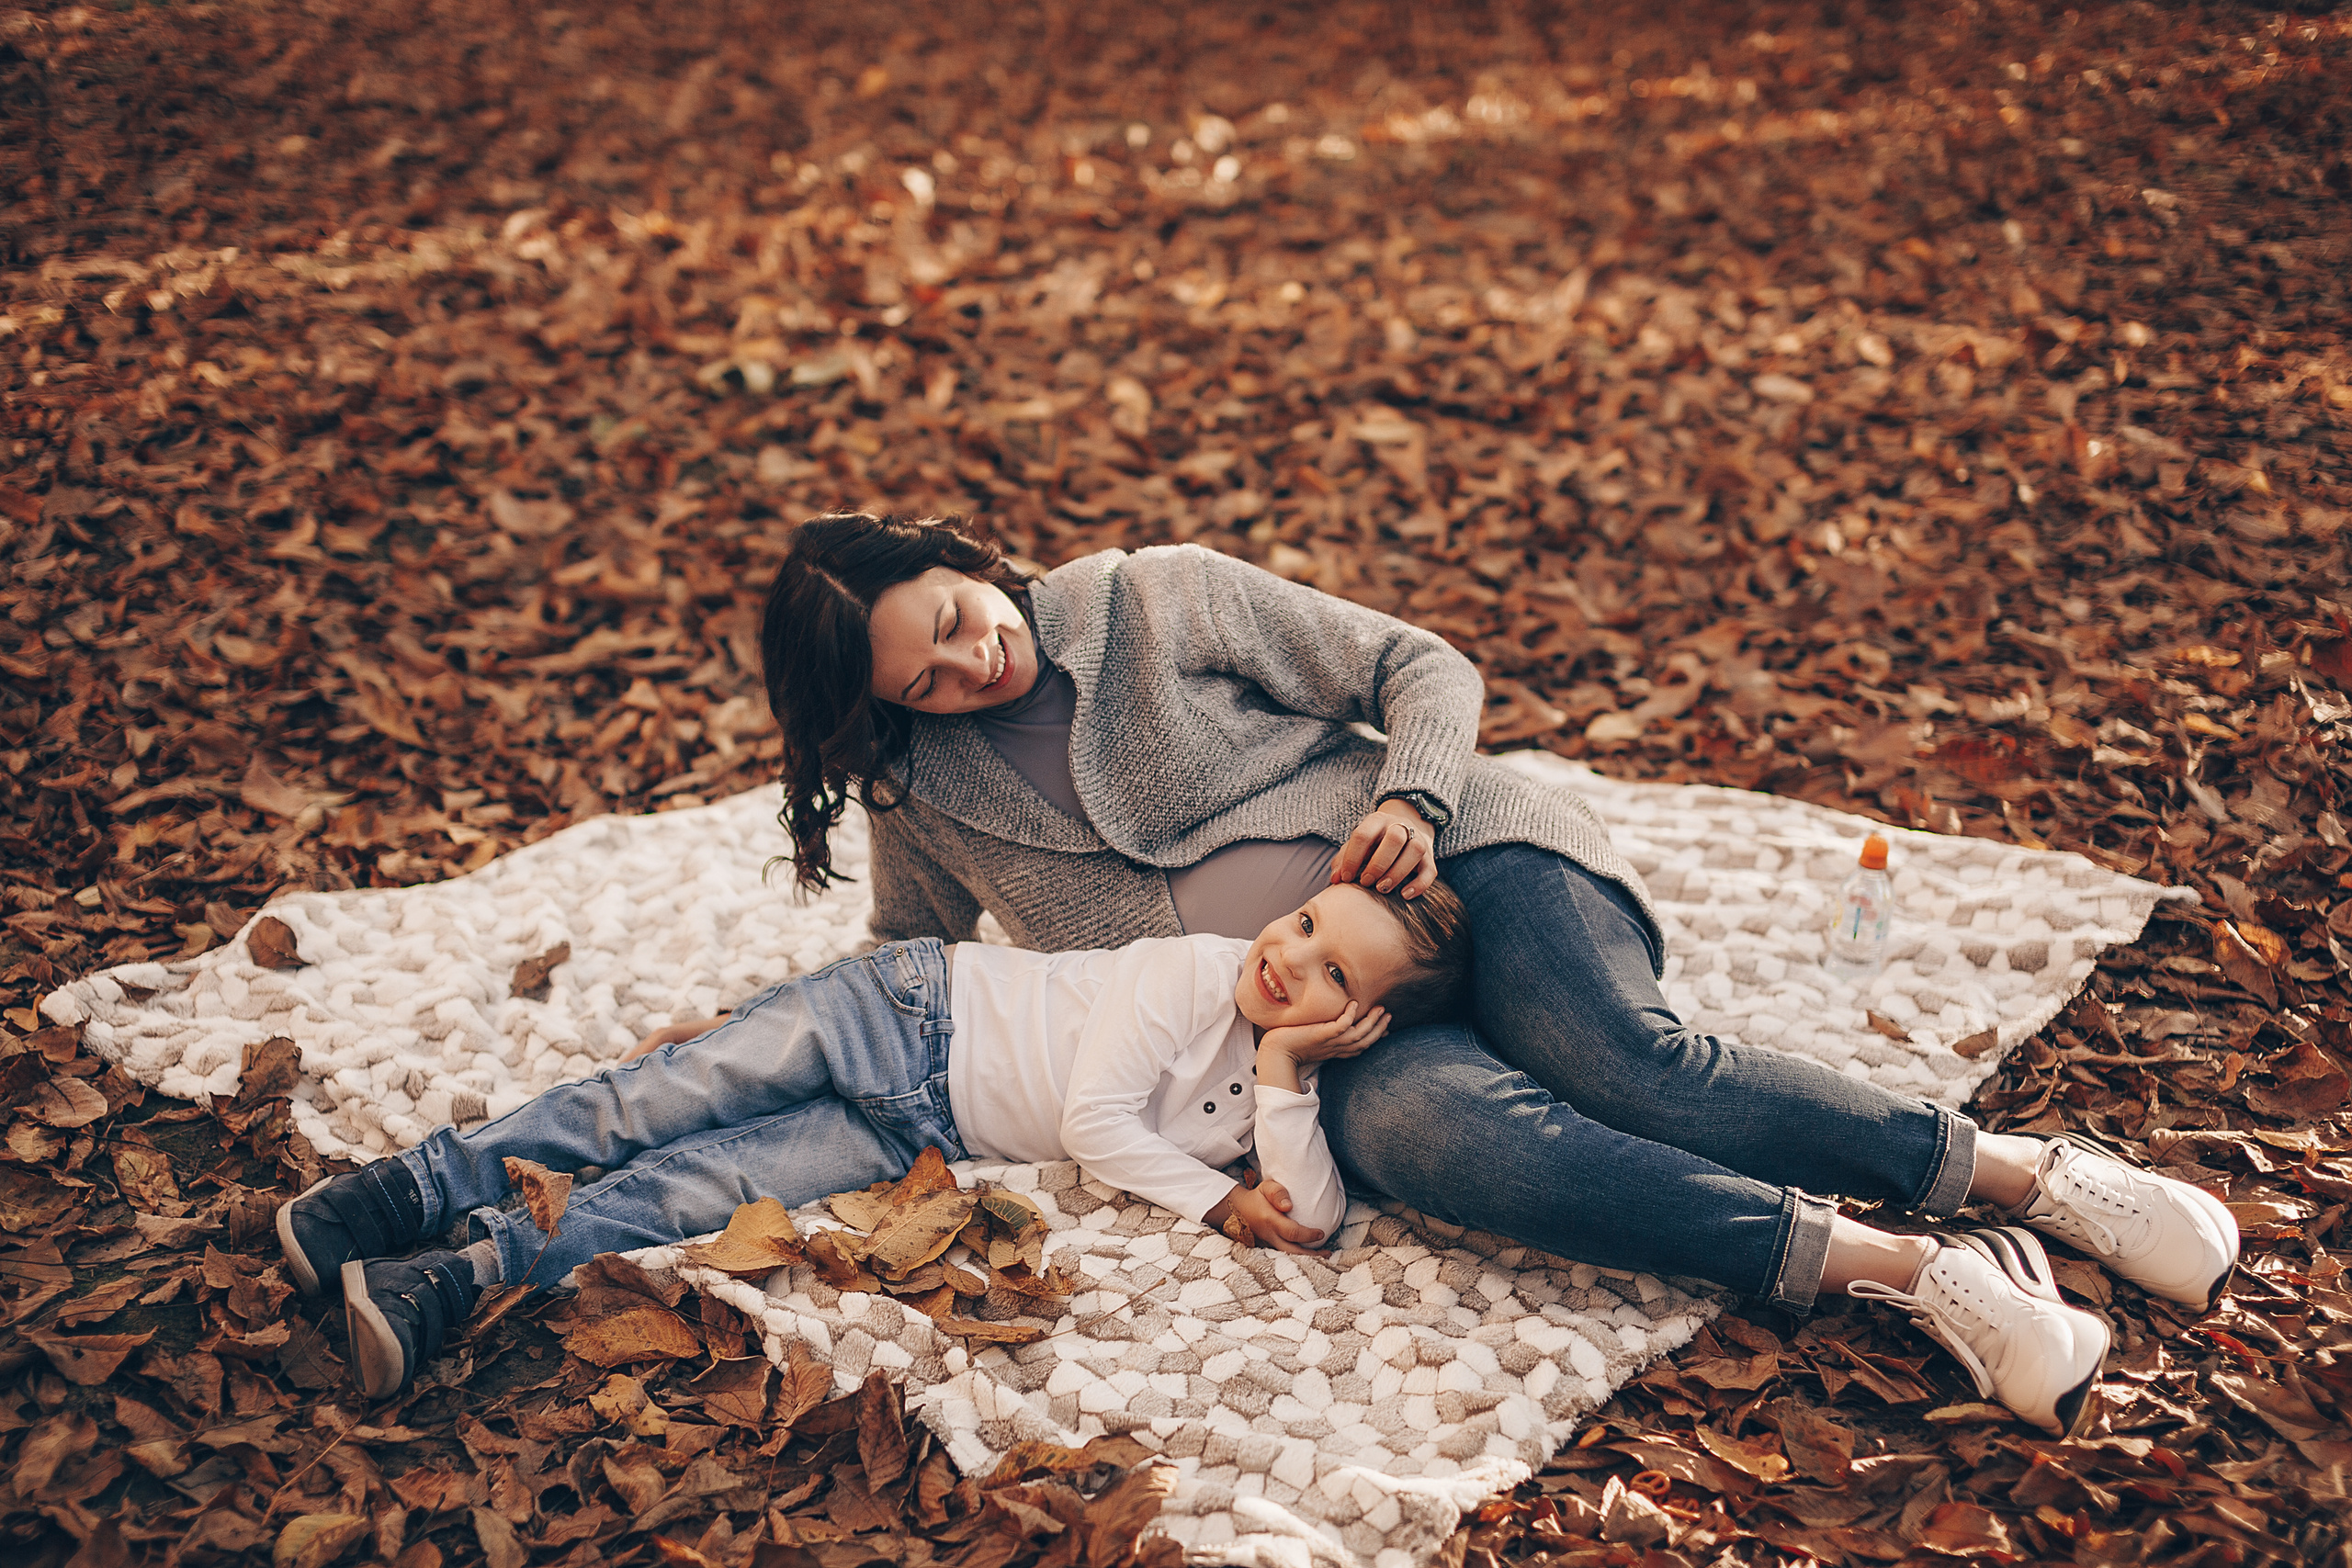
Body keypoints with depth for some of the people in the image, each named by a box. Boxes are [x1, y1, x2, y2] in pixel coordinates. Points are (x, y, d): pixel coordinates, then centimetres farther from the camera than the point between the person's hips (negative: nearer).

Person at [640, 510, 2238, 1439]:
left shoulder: (1155, 599, 2)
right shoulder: (921, 788, 11)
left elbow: (1424, 667, 4)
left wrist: (1412, 797, -15)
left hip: (1459, 860, -1)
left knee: (1628, 1065, -31)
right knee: (1418, 1123, -34)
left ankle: (2040, 1173, -22)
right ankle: (1910, 1271, -38)